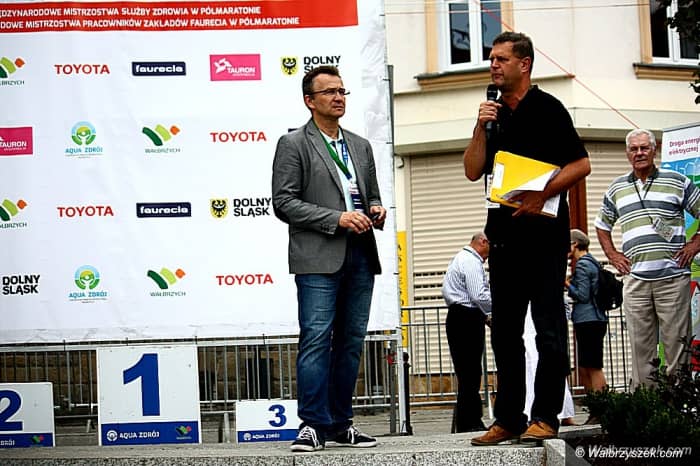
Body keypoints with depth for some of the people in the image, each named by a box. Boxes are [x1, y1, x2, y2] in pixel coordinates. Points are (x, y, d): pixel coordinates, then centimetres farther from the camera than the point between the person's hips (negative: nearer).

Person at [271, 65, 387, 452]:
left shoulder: (361, 146, 19)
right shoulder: (293, 144, 1)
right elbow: (283, 202, -8)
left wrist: (376, 212, 2)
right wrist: (337, 218, -14)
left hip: (360, 256, 6)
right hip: (318, 258, -6)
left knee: (351, 341, 7)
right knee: (316, 340, -10)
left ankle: (340, 423, 14)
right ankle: (313, 425, -7)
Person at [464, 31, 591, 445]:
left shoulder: (546, 108, -2)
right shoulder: (496, 114, 16)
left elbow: (581, 164, -7)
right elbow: (473, 172, 10)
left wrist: (542, 194, -18)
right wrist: (481, 128, -2)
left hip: (543, 230, -7)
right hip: (503, 233, 7)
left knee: (548, 327, -5)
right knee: (505, 330, 8)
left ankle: (545, 417, -2)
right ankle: (509, 419, 13)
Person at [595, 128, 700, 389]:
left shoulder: (677, 182, 6)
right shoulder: (617, 188, 15)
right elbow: (602, 225, 27)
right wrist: (612, 255, 15)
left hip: (673, 278, -3)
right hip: (635, 280, 3)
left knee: (677, 343, -3)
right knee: (640, 347, 3)